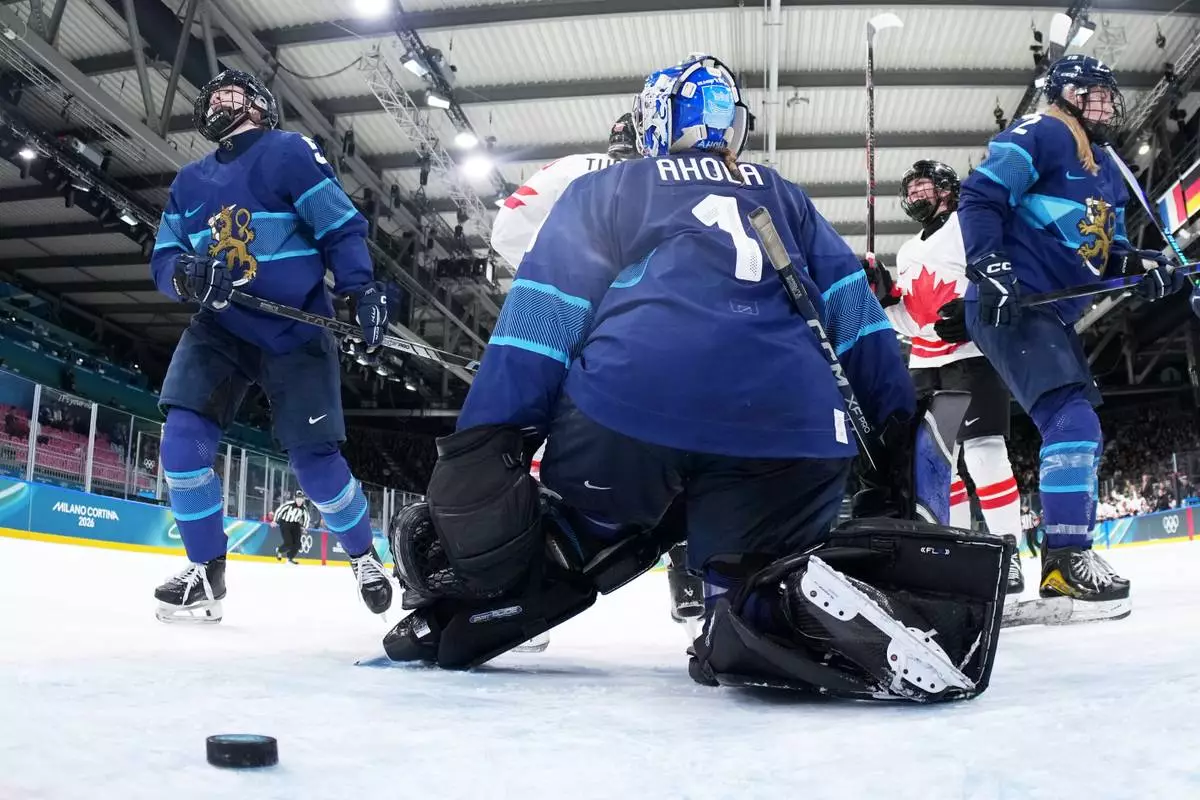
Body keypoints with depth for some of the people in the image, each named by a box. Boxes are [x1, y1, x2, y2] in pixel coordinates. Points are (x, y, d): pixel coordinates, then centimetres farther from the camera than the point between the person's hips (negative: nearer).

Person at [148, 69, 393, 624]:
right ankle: (206, 572, 5)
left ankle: (364, 556, 20)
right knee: (182, 439, -12)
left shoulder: (290, 152, -1)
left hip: (294, 332, -5)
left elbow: (341, 227, -7)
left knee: (313, 460, -6)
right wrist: (184, 273, -13)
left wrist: (363, 292, -22)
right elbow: (163, 258, 12)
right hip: (221, 328, 5)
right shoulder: (190, 181, 16)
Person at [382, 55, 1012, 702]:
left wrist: (484, 440, 5)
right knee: (758, 607, 12)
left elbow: (541, 310, 11)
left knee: (565, 549, 24)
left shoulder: (603, 189, 25)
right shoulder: (783, 195, 33)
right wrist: (896, 419, 20)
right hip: (787, 426, 1)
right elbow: (852, 305, 23)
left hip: (627, 408, -1)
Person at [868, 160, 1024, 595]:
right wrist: (885, 294, 5)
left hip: (974, 353, -7)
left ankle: (1007, 549, -12)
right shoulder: (907, 253, 24)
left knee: (982, 450, -16)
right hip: (926, 365, 8)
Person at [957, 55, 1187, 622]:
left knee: (1079, 429, 13)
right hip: (1010, 307, -10)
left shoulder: (1108, 170, 24)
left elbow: (1107, 248, 22)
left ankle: (1062, 561, 21)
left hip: (1055, 315, 11)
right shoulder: (1037, 135, -3)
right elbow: (979, 197, -14)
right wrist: (991, 268, -25)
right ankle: (1069, 558, -18)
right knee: (1073, 418, -22)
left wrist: (1142, 264, 0)